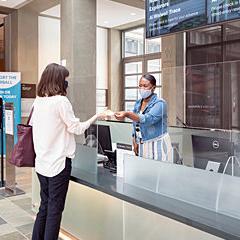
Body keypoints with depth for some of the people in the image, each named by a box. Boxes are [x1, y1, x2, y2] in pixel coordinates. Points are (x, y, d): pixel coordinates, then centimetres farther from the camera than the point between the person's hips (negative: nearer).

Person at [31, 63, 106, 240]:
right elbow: (76, 128, -10)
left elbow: (32, 124, 14)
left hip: (42, 163, 7)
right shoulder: (61, 101, -15)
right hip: (58, 163, -7)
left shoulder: (38, 101, 6)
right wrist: (96, 117, 0)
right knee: (55, 209, 4)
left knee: (45, 205, 18)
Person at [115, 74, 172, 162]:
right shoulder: (138, 103, 9)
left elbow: (148, 119, -27)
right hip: (142, 146, 5)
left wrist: (127, 114, -38)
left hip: (157, 145, -5)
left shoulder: (160, 103, -10)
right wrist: (135, 142, 3)